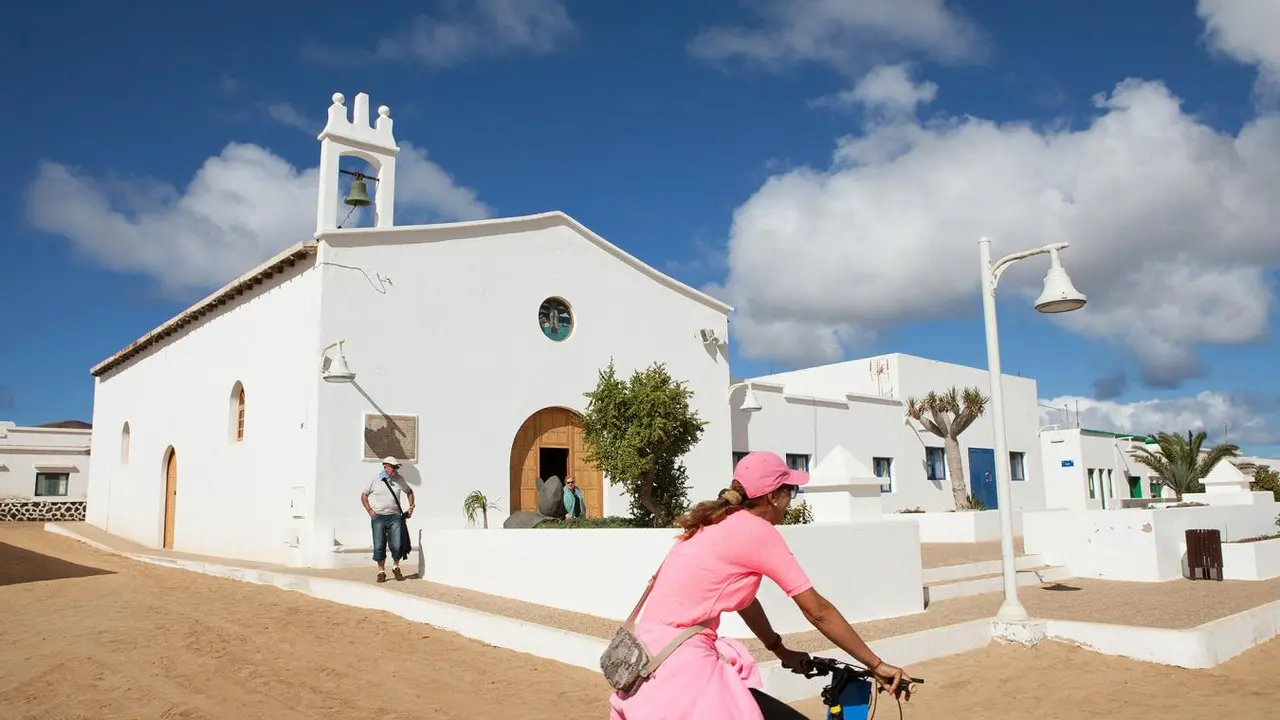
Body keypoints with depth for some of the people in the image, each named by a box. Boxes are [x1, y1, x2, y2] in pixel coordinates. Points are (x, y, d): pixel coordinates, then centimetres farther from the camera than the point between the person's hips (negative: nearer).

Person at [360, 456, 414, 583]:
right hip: (378, 517, -1)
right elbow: (364, 496, 10)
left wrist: (411, 508, 14)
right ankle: (381, 572, 15)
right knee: (379, 546, 0)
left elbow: (409, 491, 21)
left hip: (394, 517, 1)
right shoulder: (375, 480, 0)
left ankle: (396, 568, 19)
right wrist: (370, 511, 0)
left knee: (397, 545, -6)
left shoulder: (399, 479, 6)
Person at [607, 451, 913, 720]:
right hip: (679, 665, -10)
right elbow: (817, 611, -8)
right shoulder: (757, 531, -12)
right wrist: (877, 665, 1)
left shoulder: (719, 523, 14)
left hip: (650, 658, 10)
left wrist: (781, 650, 30)